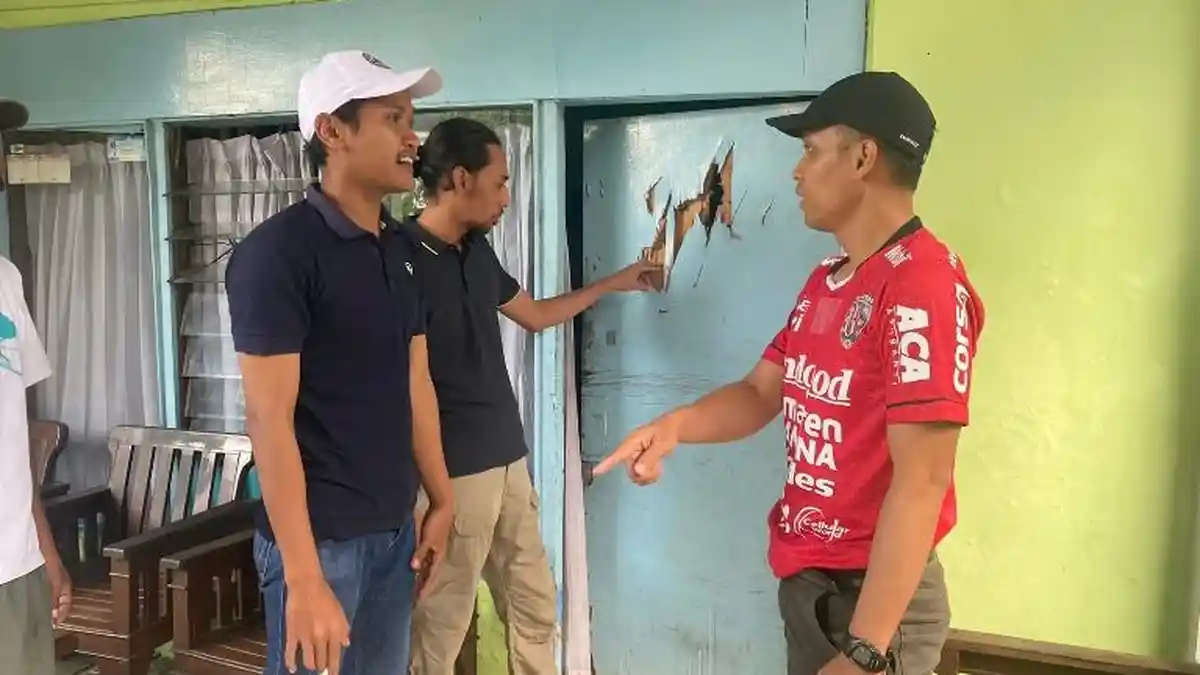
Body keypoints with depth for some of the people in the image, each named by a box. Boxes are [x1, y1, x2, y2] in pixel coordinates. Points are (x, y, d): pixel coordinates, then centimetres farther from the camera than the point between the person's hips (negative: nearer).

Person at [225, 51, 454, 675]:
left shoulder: (401, 249, 7)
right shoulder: (277, 251, -15)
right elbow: (269, 417, -18)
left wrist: (441, 501, 13)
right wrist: (303, 577, -21)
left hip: (394, 530, 7)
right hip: (320, 536, -7)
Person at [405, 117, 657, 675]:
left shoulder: (477, 251, 9)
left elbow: (535, 314, 25)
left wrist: (614, 283, 29)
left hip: (508, 460, 9)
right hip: (453, 473, -8)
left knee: (535, 606, 18)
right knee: (440, 627, 5)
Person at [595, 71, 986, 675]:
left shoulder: (924, 286, -21)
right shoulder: (825, 282, 9)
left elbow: (921, 482, -25)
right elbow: (761, 394, 12)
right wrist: (674, 425, -9)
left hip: (870, 595, -8)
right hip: (805, 580, 9)